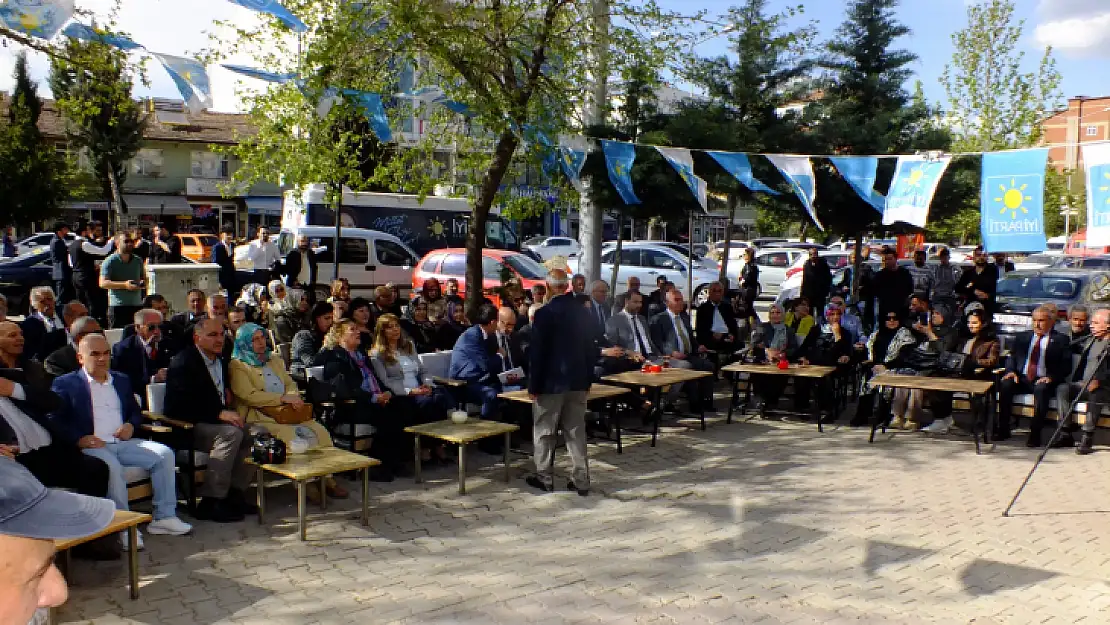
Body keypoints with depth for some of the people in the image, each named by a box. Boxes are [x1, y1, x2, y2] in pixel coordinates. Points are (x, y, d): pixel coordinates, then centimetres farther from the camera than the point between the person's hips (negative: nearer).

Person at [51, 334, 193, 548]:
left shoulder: (121, 380, 22)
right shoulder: (65, 384, 5)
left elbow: (135, 412, 27)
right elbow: (55, 422, -5)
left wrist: (131, 425, 4)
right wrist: (79, 439, -19)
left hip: (123, 442, 5)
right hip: (90, 446, -5)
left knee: (164, 454, -15)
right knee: (111, 465, -36)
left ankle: (164, 517, -12)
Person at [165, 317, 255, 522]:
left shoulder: (221, 362, 16)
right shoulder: (183, 362, -11)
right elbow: (182, 405, -22)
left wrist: (227, 393, 6)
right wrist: (219, 413, -26)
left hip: (215, 421, 8)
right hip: (186, 427, -8)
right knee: (231, 433, -31)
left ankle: (234, 493, -7)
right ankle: (210, 502, -27)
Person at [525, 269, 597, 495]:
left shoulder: (544, 313, -14)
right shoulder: (583, 312, 3)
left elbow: (537, 353, -14)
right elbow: (591, 349, 9)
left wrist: (534, 386, -7)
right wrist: (587, 381, 16)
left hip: (551, 383, -5)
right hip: (578, 383, 5)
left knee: (544, 432, 9)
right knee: (576, 432, 10)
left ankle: (544, 478, 17)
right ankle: (581, 481, 12)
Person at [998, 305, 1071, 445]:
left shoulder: (1060, 340, 9)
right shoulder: (1022, 337, 20)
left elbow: (1066, 365, 0)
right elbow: (1012, 357, 16)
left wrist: (1051, 377, -16)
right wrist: (1011, 371, -6)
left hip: (1043, 381, -3)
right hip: (1022, 379, 3)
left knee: (1041, 389, -36)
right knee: (1005, 385, -26)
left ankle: (1035, 434, -30)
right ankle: (1003, 429, -19)